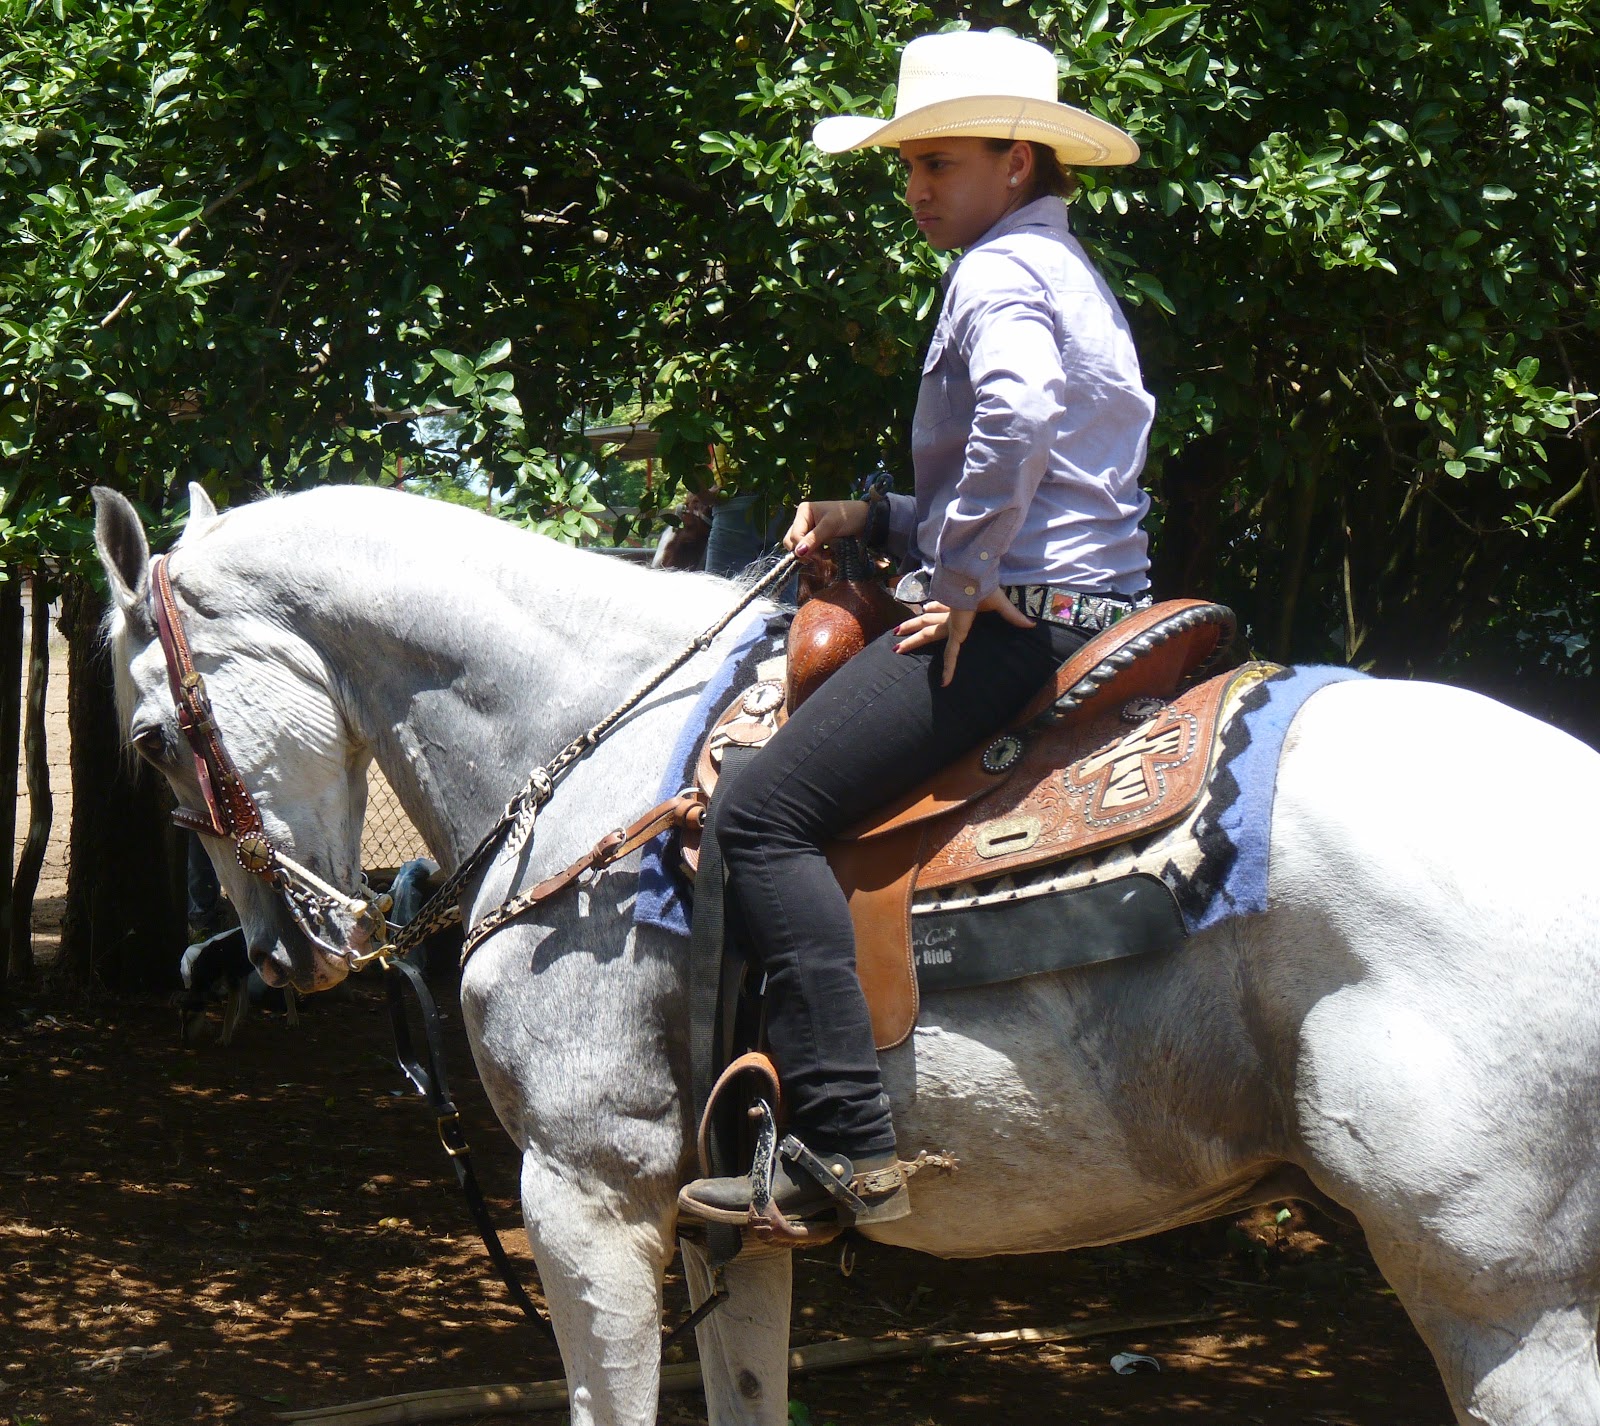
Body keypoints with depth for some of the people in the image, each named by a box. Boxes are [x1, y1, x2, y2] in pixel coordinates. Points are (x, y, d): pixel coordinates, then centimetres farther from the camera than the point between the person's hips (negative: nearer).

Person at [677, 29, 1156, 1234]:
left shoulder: (1001, 271, -9)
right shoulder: (1068, 273, 23)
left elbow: (1017, 420, -31)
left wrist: (965, 579, -20)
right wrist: (877, 521, 16)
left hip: (1017, 619, -11)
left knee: (765, 816, -17)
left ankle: (850, 1146, -26)